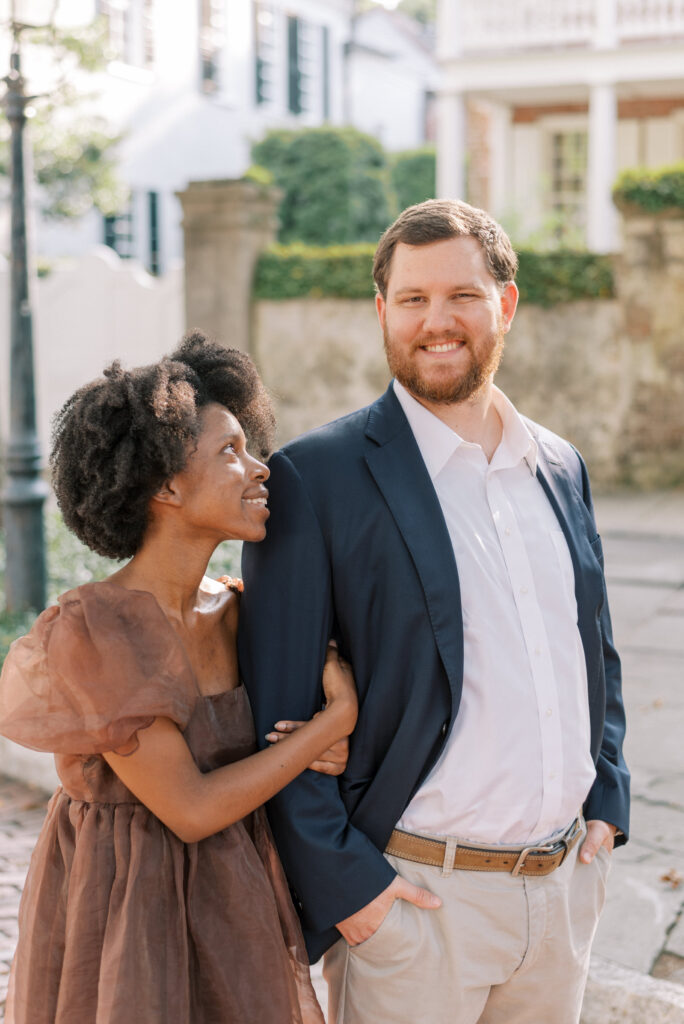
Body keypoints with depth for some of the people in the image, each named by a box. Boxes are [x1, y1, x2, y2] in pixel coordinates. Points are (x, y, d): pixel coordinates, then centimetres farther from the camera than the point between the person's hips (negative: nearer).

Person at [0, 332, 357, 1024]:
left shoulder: (233, 610, -2)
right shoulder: (90, 630, -22)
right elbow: (190, 808, -21)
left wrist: (328, 755, -11)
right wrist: (338, 718, -16)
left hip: (233, 909, 6)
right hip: (122, 911, -6)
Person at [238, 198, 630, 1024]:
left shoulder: (560, 467, 8)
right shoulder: (315, 476, -11)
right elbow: (277, 710, -12)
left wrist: (606, 803, 8)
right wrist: (342, 886, -14)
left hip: (566, 886, 6)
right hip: (413, 895, -5)